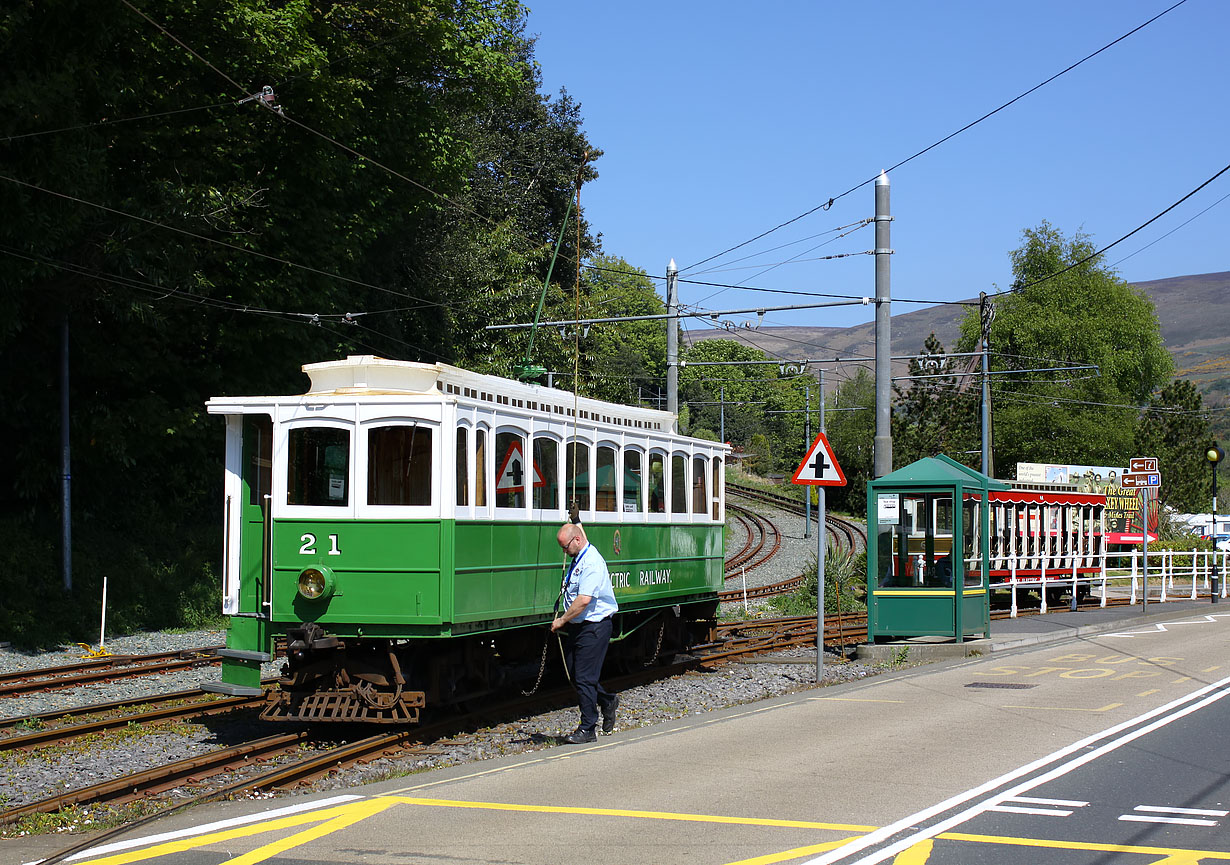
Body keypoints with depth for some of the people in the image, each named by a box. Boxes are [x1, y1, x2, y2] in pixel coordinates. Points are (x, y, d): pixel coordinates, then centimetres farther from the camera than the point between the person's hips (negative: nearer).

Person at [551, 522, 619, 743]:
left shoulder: (592, 563, -20)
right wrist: (565, 621, 14)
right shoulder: (577, 560, 12)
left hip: (593, 627, -10)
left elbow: (584, 600, -26)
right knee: (574, 674, 13)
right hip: (578, 626, 10)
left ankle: (587, 729, 5)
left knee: (584, 677, -4)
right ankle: (607, 702, 32)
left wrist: (562, 620, -17)